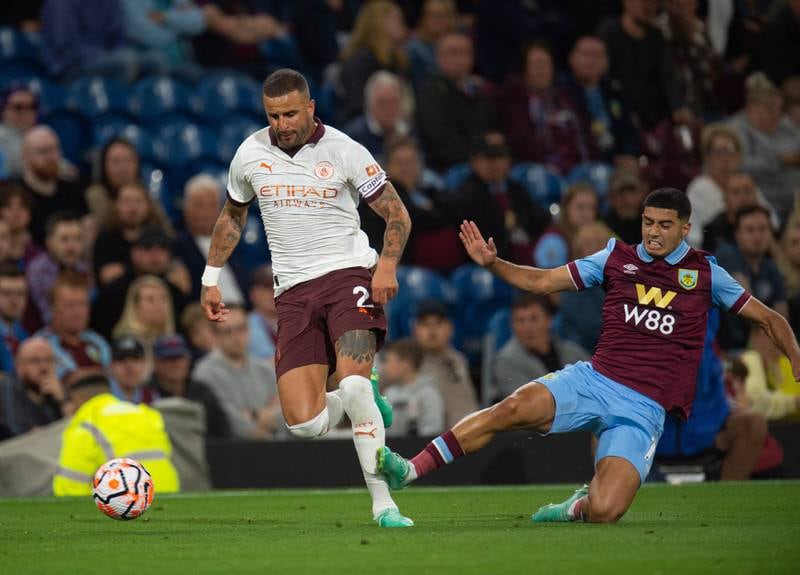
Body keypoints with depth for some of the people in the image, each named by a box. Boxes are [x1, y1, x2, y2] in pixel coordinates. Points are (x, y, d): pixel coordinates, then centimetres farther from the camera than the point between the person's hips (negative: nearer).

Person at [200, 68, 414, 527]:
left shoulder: (344, 151, -3)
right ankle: (366, 404, 23)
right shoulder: (251, 155, 7)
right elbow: (232, 216, 26)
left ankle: (383, 502, -18)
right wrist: (211, 279, 23)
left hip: (348, 275, -3)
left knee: (352, 384, -27)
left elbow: (397, 215, 1)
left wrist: (387, 265, -16)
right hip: (294, 292, 3)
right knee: (304, 422, -12)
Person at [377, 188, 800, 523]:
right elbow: (543, 281, 12)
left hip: (644, 408, -2)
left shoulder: (705, 273, 5)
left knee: (605, 512, -24)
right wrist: (492, 263, -3)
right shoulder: (618, 258, 9)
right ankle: (409, 470, -27)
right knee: (515, 407, -29)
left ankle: (580, 506, 14)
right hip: (594, 379, 2)